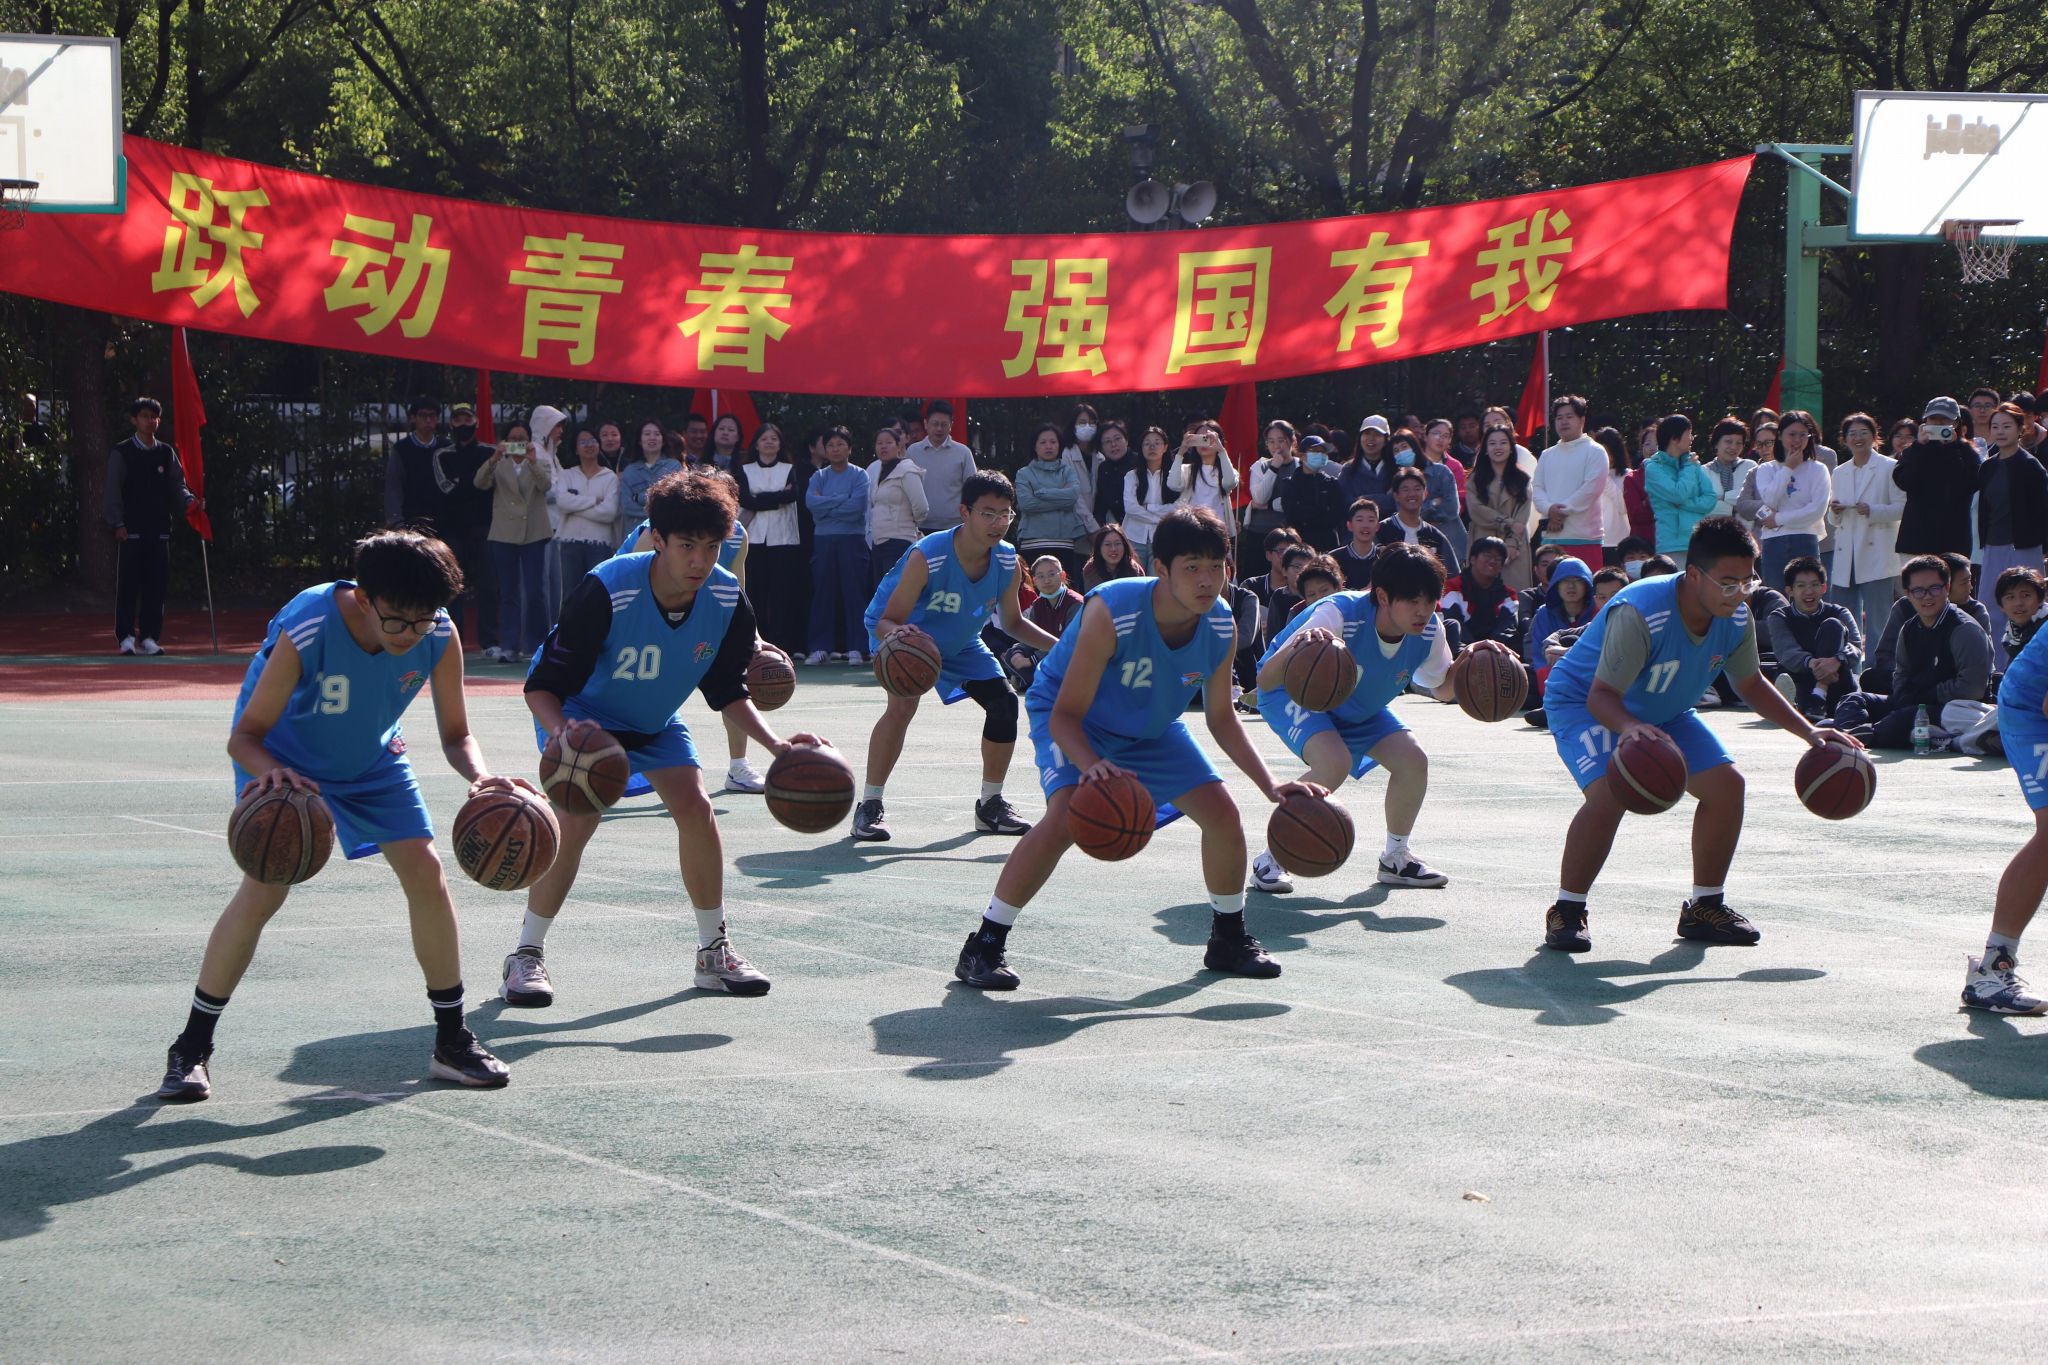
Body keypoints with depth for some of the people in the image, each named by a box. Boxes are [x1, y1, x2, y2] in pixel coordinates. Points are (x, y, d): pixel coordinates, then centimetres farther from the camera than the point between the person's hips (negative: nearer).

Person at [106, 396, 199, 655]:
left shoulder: (166, 453, 13)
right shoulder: (122, 453, 1)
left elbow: (177, 485, 12)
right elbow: (113, 491, -2)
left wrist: (189, 500, -10)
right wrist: (118, 524, -11)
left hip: (159, 530, 4)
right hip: (130, 531, -4)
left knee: (156, 583, 3)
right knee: (128, 584, -4)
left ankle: (149, 637, 9)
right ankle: (126, 637, 1)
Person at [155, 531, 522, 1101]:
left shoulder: (440, 637, -26)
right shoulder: (305, 631, -37)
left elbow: (456, 735, -14)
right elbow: (245, 735, -30)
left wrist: (480, 776, -37)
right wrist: (271, 772, -53)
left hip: (373, 760, 4)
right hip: (284, 756, -4)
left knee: (426, 872, -8)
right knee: (264, 887, -19)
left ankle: (453, 1042, 7)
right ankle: (191, 1048, -4)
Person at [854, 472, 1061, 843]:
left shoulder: (1008, 562, -19)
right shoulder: (926, 557, -36)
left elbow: (1012, 623, -1)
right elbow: (886, 622, -33)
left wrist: (1058, 646, -14)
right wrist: (897, 632, -58)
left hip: (960, 641, 6)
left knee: (1004, 702, -1)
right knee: (903, 702, -29)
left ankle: (991, 804, 17)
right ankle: (869, 806, -19)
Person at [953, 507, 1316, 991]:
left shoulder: (1221, 627, -20)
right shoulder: (1111, 612, -36)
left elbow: (1221, 718, -3)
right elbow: (1066, 714, -32)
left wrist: (1270, 786, -12)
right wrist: (1091, 764, -52)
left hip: (1152, 725, 6)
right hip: (1073, 718, -6)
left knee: (1223, 814, -1)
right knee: (1067, 814, -30)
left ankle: (1229, 940, 24)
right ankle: (984, 946, -19)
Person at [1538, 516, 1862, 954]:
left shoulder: (1737, 618, -15)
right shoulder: (1640, 613, -37)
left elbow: (1751, 684, 4)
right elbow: (1602, 694, -36)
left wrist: (1809, 732, -5)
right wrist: (1629, 726, -58)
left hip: (1665, 711, 7)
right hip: (1583, 701, -7)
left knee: (1726, 783, -5)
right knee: (1609, 792, -31)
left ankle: (1705, 907, 11)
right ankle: (1566, 911, -14)